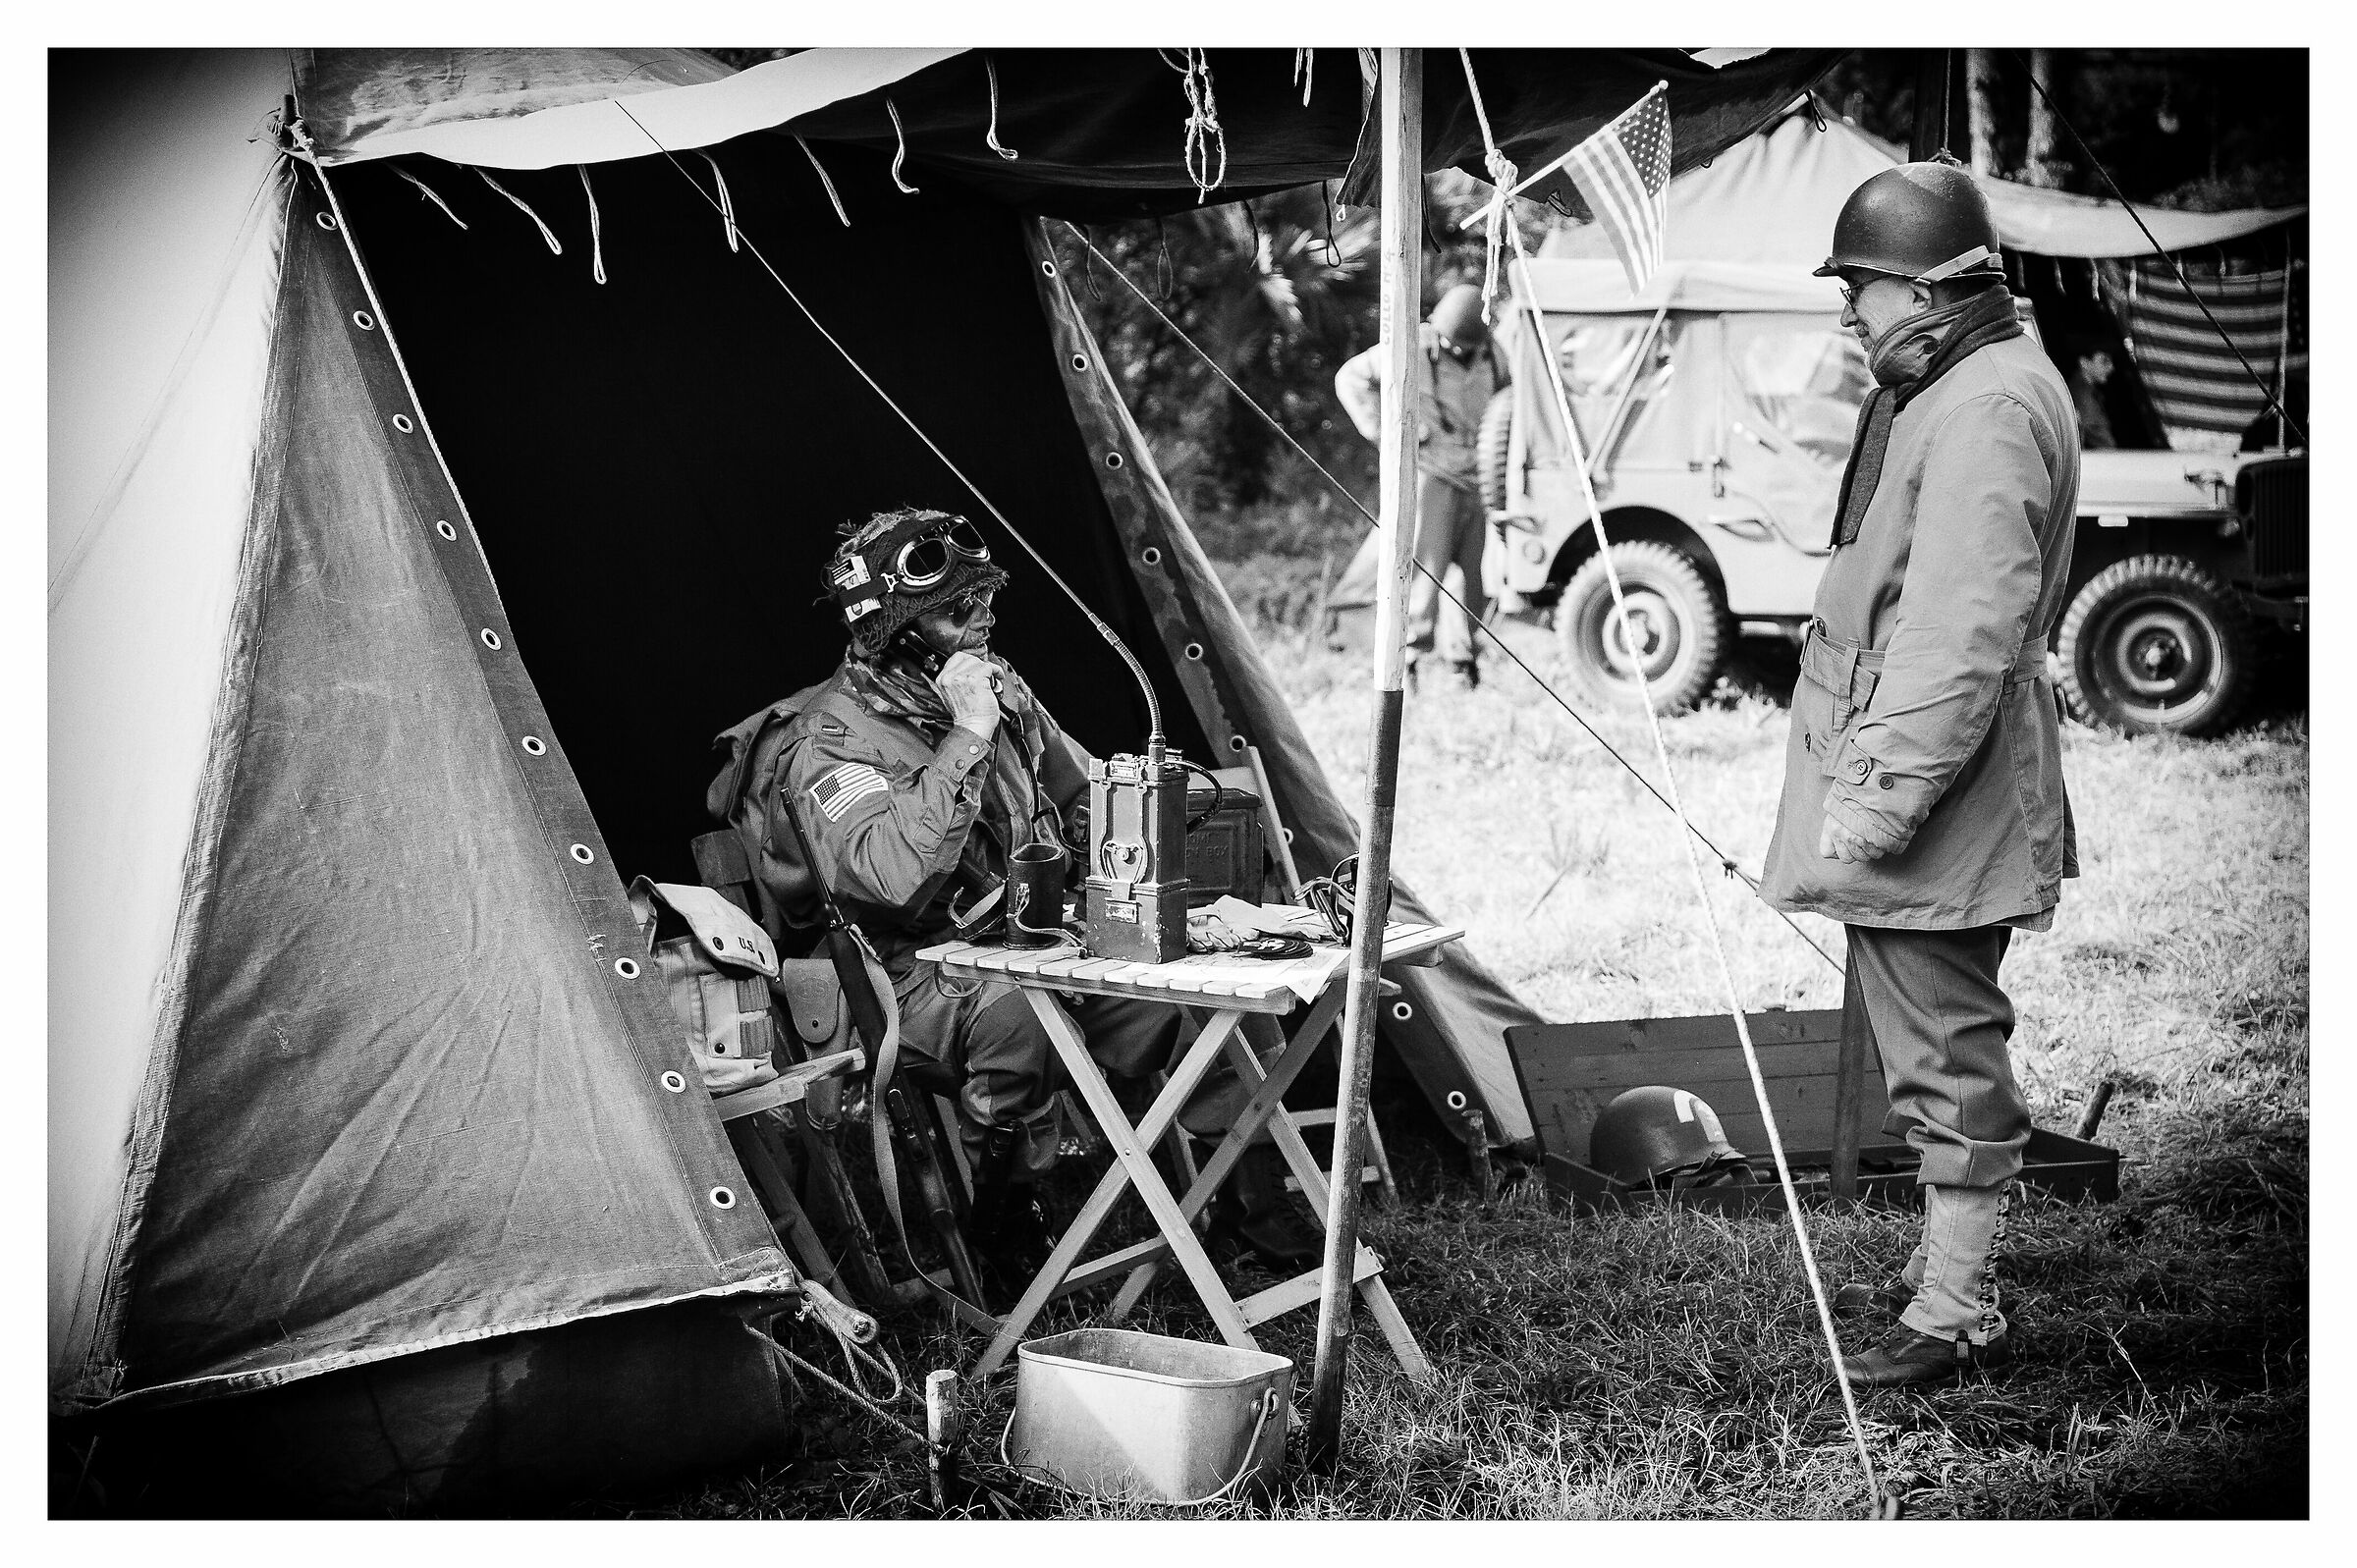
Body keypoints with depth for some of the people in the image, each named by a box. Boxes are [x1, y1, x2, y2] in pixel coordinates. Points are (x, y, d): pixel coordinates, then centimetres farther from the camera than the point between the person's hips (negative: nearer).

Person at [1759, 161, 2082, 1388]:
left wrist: (1877, 800, -25)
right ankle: (1943, 1272, 32)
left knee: (1948, 1056, -2)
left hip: (1937, 814, -11)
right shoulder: (1941, 391, 15)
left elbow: (1964, 638, -26)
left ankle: (1959, 1319, 7)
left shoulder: (1987, 409, -19)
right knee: (1938, 1049, 19)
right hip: (1909, 800, 11)